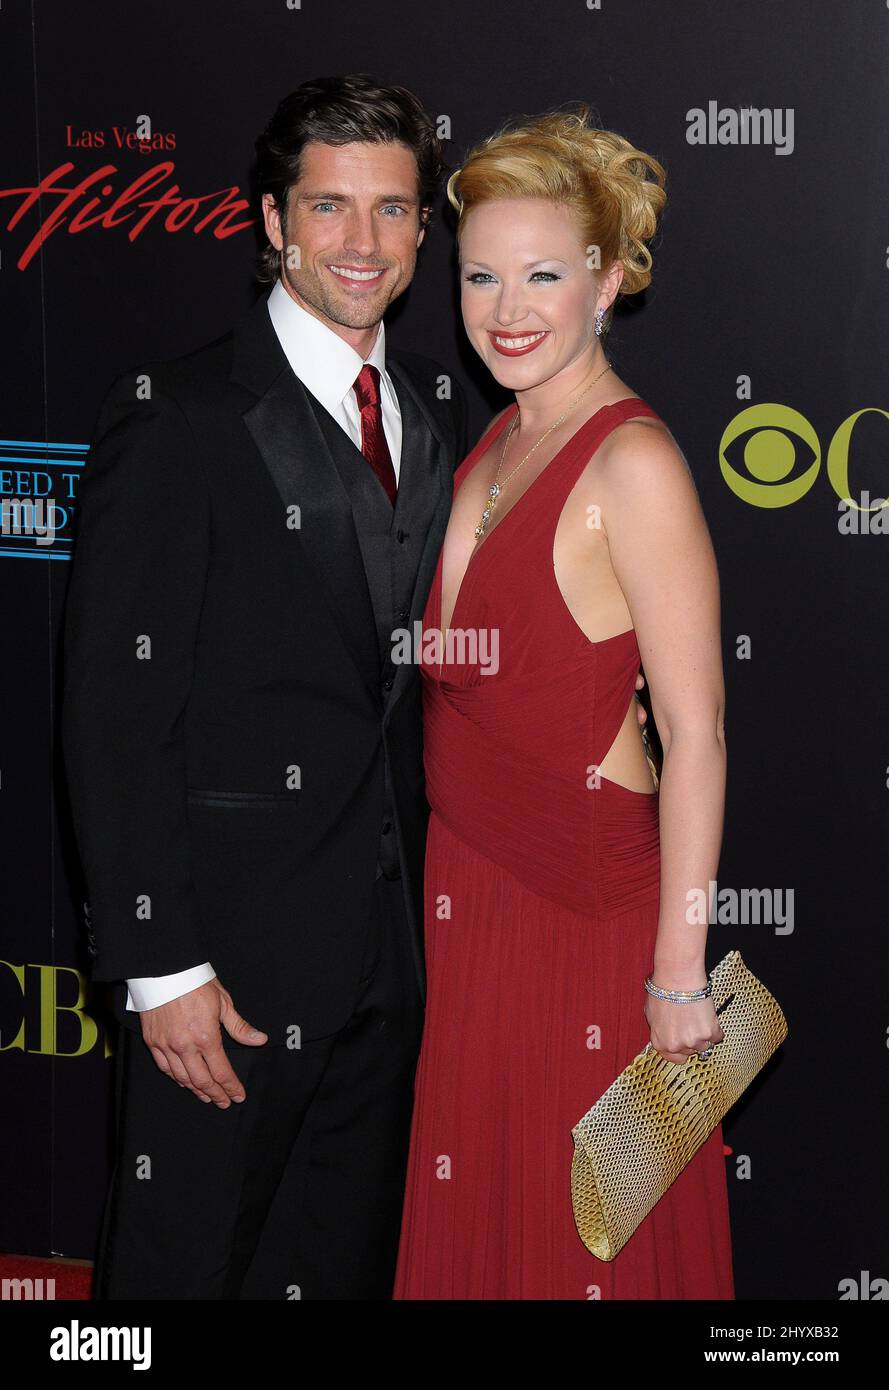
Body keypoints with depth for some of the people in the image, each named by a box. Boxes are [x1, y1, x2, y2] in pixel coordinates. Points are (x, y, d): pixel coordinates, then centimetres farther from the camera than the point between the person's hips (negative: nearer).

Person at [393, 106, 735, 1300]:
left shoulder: (634, 462, -17)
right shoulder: (496, 446, 8)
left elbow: (696, 731, -19)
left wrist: (680, 968, -18)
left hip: (591, 896, -7)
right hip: (469, 882, 8)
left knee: (592, 1234, 8)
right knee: (472, 1212, 18)